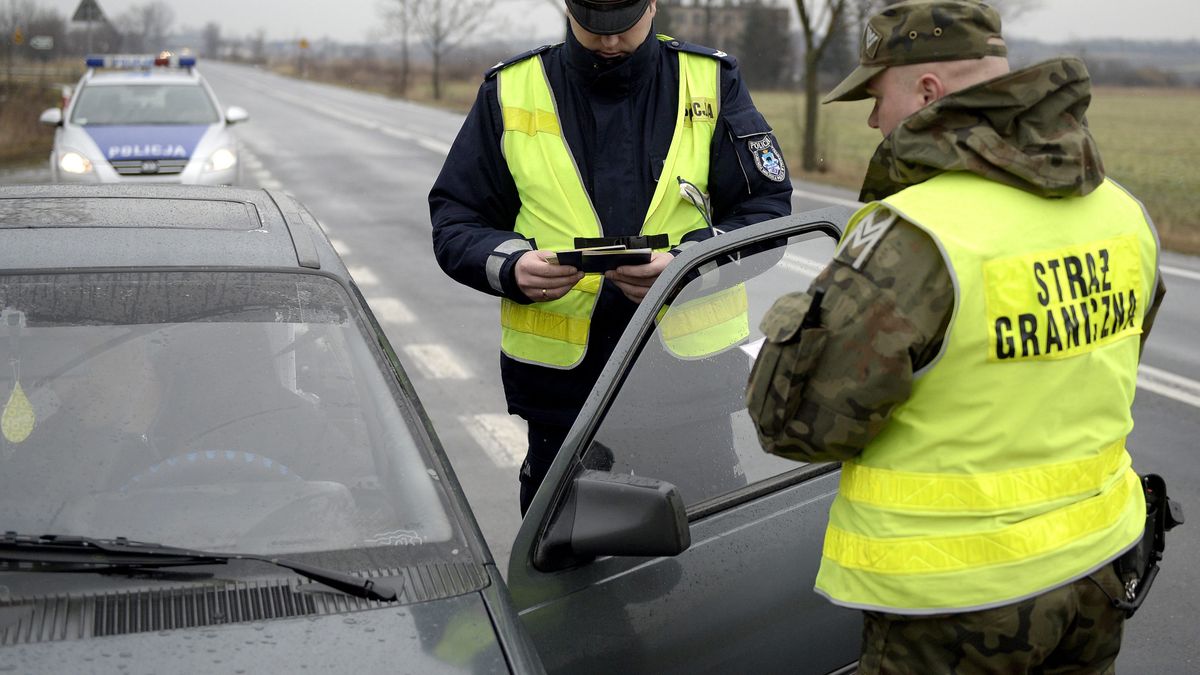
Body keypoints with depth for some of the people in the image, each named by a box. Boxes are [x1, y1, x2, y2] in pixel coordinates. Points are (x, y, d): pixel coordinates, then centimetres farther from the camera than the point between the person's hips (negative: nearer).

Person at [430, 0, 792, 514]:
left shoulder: (712, 84, 3)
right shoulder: (511, 91, 4)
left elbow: (767, 207, 1)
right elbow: (454, 223, 5)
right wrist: (512, 267, -16)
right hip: (560, 375, 1)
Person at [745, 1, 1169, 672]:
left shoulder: (913, 238, -25)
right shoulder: (1123, 213, 1)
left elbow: (801, 422, -20)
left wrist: (786, 325, -1)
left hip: (957, 605, -7)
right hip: (1097, 566, 7)